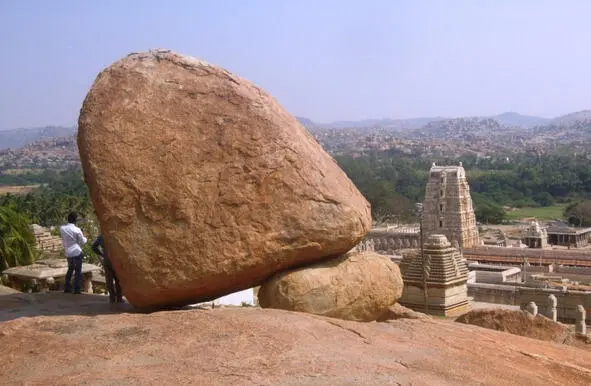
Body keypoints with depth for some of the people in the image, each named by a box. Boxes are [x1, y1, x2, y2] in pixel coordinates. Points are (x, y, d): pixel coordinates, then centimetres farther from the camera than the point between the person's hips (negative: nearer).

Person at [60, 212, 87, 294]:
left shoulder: (62, 228, -1)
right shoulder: (77, 230, -13)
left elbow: (63, 239, 12)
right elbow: (82, 241, -2)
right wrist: (85, 238, 18)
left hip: (68, 252, 5)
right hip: (77, 252, -5)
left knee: (70, 269, 22)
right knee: (78, 271, 4)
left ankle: (67, 288, 23)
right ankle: (77, 289, 3)